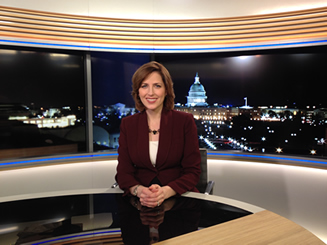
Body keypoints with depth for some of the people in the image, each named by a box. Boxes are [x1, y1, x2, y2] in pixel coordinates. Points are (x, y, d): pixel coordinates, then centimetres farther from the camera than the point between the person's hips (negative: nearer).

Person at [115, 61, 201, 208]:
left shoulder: (185, 121, -2)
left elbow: (192, 171, -3)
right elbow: (123, 172, 1)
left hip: (179, 197, 0)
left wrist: (165, 192, -20)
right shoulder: (127, 124, 5)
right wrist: (139, 191, -20)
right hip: (140, 202, 1)